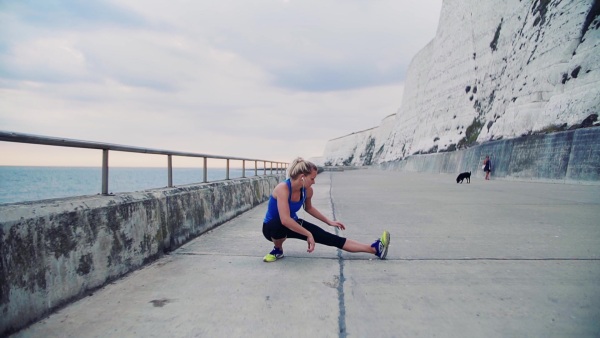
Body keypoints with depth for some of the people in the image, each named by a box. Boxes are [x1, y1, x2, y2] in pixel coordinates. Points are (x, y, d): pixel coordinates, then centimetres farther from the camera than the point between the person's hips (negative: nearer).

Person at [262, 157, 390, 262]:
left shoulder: (307, 190, -11)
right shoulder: (283, 188, -33)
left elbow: (309, 208, 12)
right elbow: (285, 220, -42)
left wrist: (329, 222, 14)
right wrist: (308, 234, -34)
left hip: (292, 224, 5)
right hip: (272, 227, -5)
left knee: (330, 238, -7)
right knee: (280, 225, -44)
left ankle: (375, 249, -8)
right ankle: (278, 250, -10)